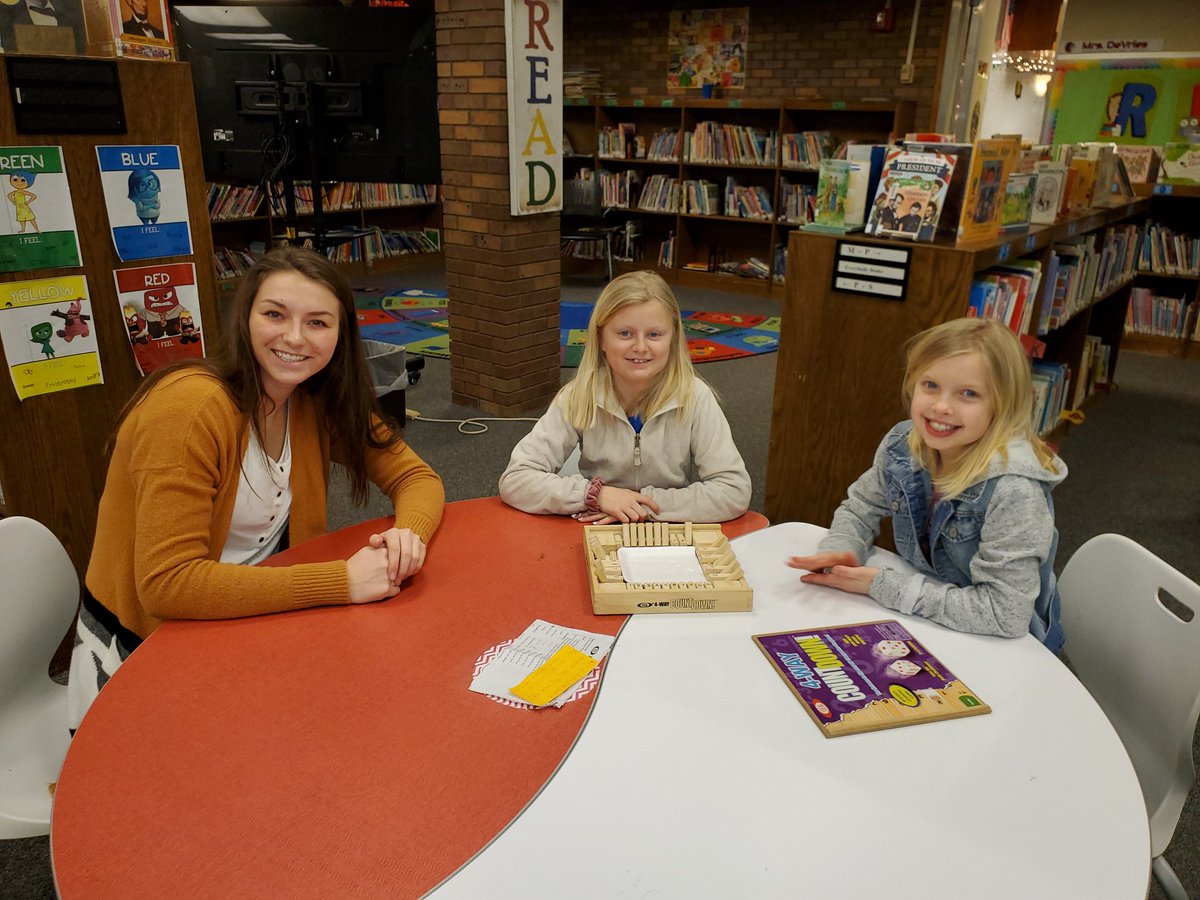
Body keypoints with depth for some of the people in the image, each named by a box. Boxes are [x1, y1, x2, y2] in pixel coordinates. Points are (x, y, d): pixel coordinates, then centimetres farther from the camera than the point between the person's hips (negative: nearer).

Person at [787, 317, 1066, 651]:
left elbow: (1004, 613, -27)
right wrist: (838, 552, -17)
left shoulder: (1013, 489, -28)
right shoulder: (903, 445, -11)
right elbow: (859, 509, 5)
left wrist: (884, 587, -26)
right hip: (925, 625, 5)